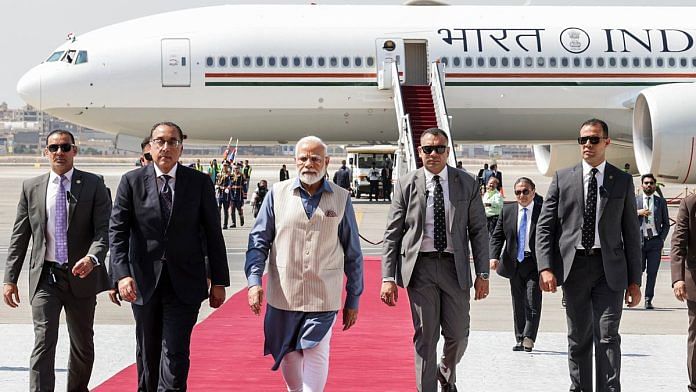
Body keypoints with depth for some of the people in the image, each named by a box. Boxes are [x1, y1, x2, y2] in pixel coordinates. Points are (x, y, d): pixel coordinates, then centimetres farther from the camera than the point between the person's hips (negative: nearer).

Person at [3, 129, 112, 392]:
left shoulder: (93, 185, -1)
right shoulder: (31, 187, 5)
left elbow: (104, 229, -8)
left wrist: (92, 258, -28)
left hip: (81, 275, 0)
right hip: (45, 276, 0)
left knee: (83, 345, 14)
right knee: (44, 343, -11)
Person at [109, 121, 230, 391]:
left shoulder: (199, 182, 1)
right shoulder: (131, 181, 0)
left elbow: (213, 233, 3)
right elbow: (117, 231, -4)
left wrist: (219, 281, 1)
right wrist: (122, 274, -17)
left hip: (184, 283, -1)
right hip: (143, 281, 1)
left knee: (175, 353, -10)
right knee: (147, 352, 14)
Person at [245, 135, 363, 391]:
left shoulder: (341, 199, 3)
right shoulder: (277, 194, 3)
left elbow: (353, 253, 8)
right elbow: (259, 240, 4)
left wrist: (353, 299, 8)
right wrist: (254, 281, -9)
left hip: (323, 297, -1)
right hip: (283, 294, 1)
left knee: (316, 356, -8)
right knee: (288, 358, 13)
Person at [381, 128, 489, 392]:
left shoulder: (467, 184, 4)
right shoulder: (405, 186, 2)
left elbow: (478, 230, 5)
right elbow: (392, 234, 2)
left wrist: (483, 274, -1)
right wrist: (388, 278, -5)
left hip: (455, 266, 1)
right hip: (420, 266, -1)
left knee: (458, 335, 5)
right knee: (425, 336, 1)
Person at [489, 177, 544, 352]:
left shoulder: (543, 211, -3)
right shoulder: (507, 211, 7)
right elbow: (497, 236, 7)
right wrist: (494, 256, -8)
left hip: (535, 263, -3)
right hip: (514, 263, 4)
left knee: (532, 302, -10)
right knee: (518, 303, 9)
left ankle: (529, 338, -7)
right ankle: (520, 340, 15)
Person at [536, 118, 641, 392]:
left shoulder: (622, 181, 7)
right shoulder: (562, 178, 6)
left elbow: (631, 232, 7)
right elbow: (545, 226, 3)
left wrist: (634, 280, 3)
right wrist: (545, 267, -10)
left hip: (610, 269, -1)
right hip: (574, 266, 1)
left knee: (607, 337, -8)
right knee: (578, 338, 8)